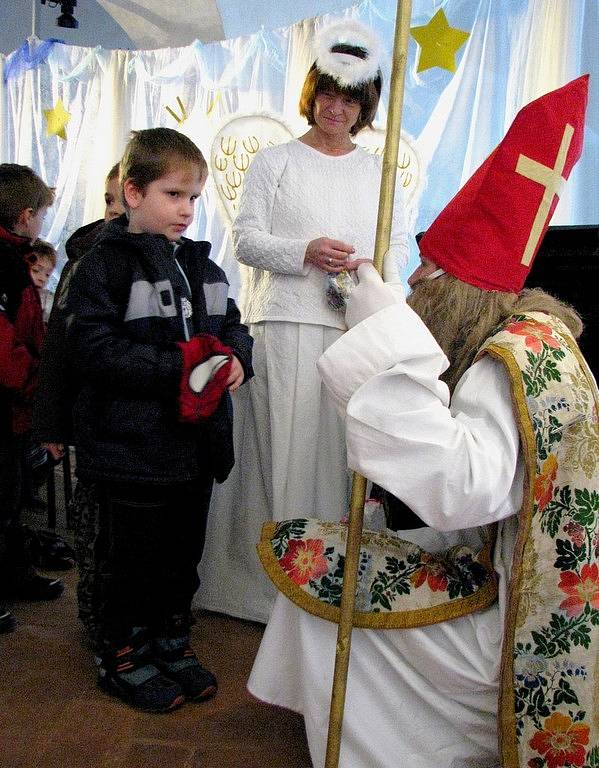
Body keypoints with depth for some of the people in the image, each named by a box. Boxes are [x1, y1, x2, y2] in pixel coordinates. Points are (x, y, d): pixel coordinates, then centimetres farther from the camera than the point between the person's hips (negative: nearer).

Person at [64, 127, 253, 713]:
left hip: (194, 444, 7)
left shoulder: (201, 265, 11)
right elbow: (92, 348, -20)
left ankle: (171, 644, 37)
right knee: (129, 558, 8)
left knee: (183, 553, 18)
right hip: (132, 446, -7)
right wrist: (177, 368, -25)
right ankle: (121, 657, 28)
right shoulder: (104, 263, -11)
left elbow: (232, 326, 17)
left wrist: (236, 357, -7)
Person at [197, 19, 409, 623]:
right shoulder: (273, 162, 10)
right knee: (282, 447, -3)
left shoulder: (377, 172, 19)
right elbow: (246, 239, 1)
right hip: (284, 325, -2)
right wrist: (306, 251, -16)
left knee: (343, 445, 2)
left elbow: (400, 244, 15)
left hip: (355, 329, 3)